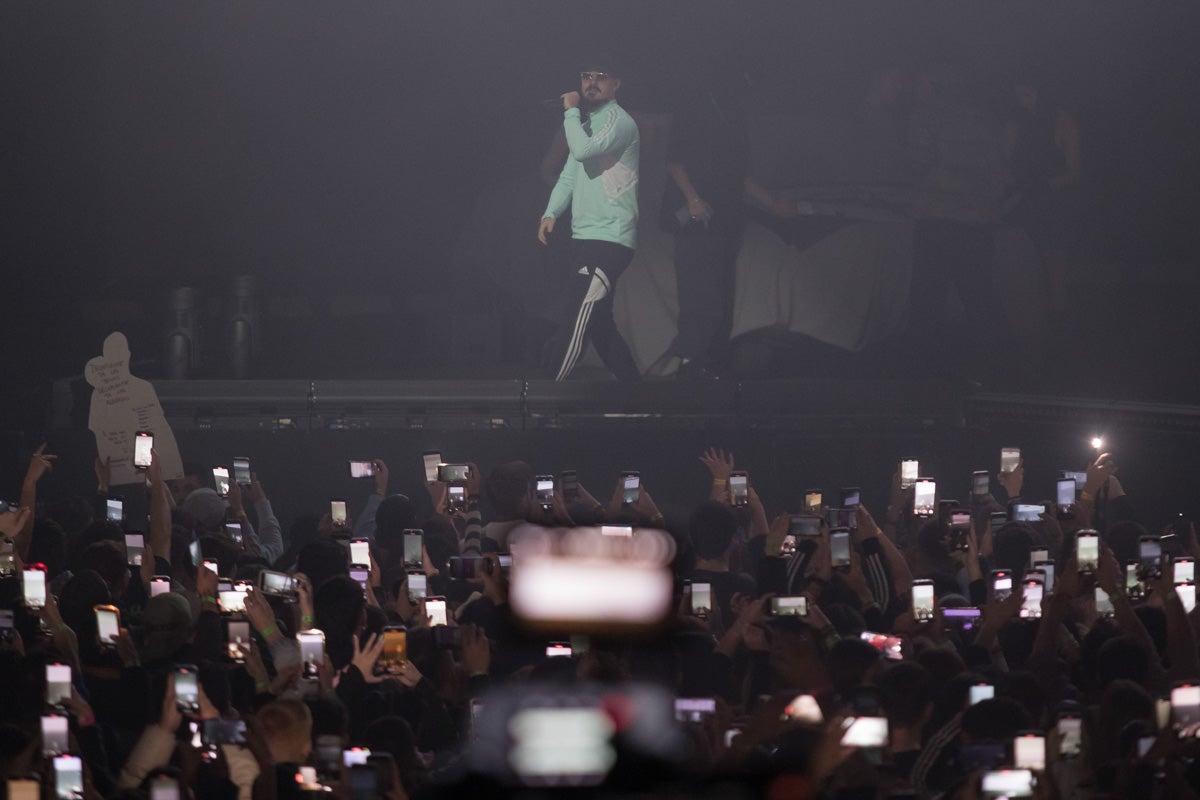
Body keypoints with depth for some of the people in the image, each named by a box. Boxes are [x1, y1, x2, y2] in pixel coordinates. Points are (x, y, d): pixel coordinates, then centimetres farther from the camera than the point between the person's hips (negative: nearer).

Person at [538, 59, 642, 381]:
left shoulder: (619, 121, -8)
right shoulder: (586, 124, 22)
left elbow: (584, 150, -25)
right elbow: (569, 175, 20)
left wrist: (571, 111, -11)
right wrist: (551, 213, 5)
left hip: (610, 239, -10)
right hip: (584, 237, 10)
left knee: (577, 320, -15)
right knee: (597, 321, 11)